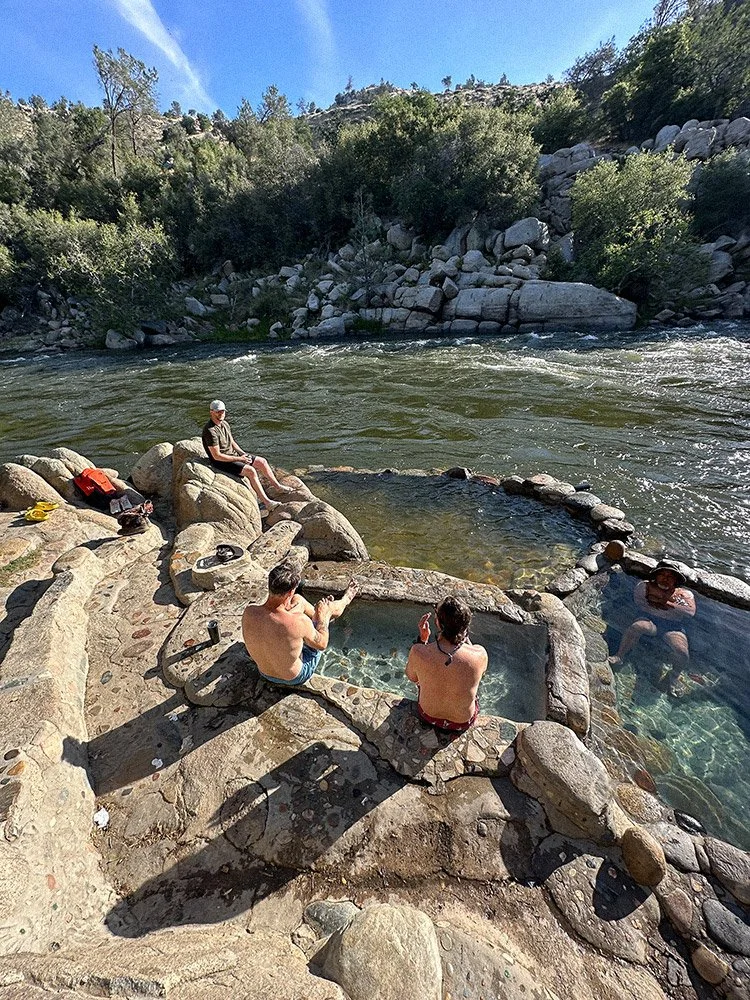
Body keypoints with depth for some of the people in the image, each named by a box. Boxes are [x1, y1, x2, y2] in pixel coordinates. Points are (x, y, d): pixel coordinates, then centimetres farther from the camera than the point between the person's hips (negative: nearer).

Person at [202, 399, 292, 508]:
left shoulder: (225, 423, 5)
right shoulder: (210, 431, -23)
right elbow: (217, 456, -24)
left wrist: (243, 454, 1)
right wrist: (239, 459, -20)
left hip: (233, 454, 9)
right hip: (221, 461, -9)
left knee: (262, 461, 4)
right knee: (250, 470, -26)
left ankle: (278, 486, 18)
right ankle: (266, 501, -21)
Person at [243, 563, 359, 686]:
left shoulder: (249, 612, -25)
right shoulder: (299, 622, -39)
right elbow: (322, 644, -18)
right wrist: (322, 616, -4)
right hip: (295, 678, -4)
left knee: (298, 600, 8)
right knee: (327, 608, 9)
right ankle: (345, 601, 45)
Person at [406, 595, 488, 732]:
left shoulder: (418, 652, -34)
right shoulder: (480, 654, -33)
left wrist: (422, 638, -14)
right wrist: (464, 635, -10)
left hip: (428, 716, 0)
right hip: (463, 722, 0)